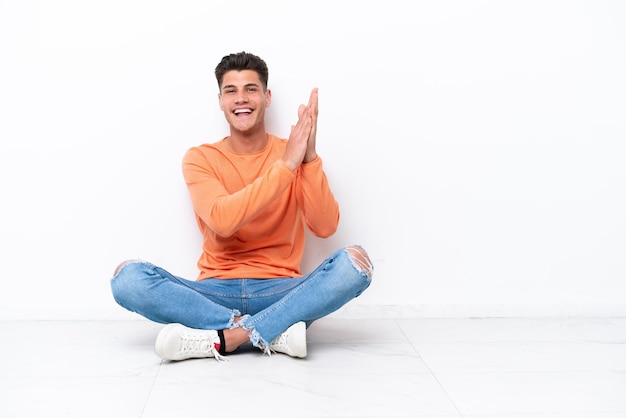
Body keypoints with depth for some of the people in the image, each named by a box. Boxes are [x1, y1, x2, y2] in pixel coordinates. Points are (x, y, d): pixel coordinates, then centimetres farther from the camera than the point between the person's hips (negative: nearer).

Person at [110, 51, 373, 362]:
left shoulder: (296, 154, 4)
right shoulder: (200, 158, 2)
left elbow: (325, 227, -10)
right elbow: (222, 220, -18)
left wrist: (310, 158, -20)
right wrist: (286, 164, -20)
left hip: (280, 291, 0)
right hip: (216, 292, 0)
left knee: (354, 261, -27)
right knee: (128, 276, -24)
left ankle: (222, 338, -27)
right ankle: (274, 332, -25)